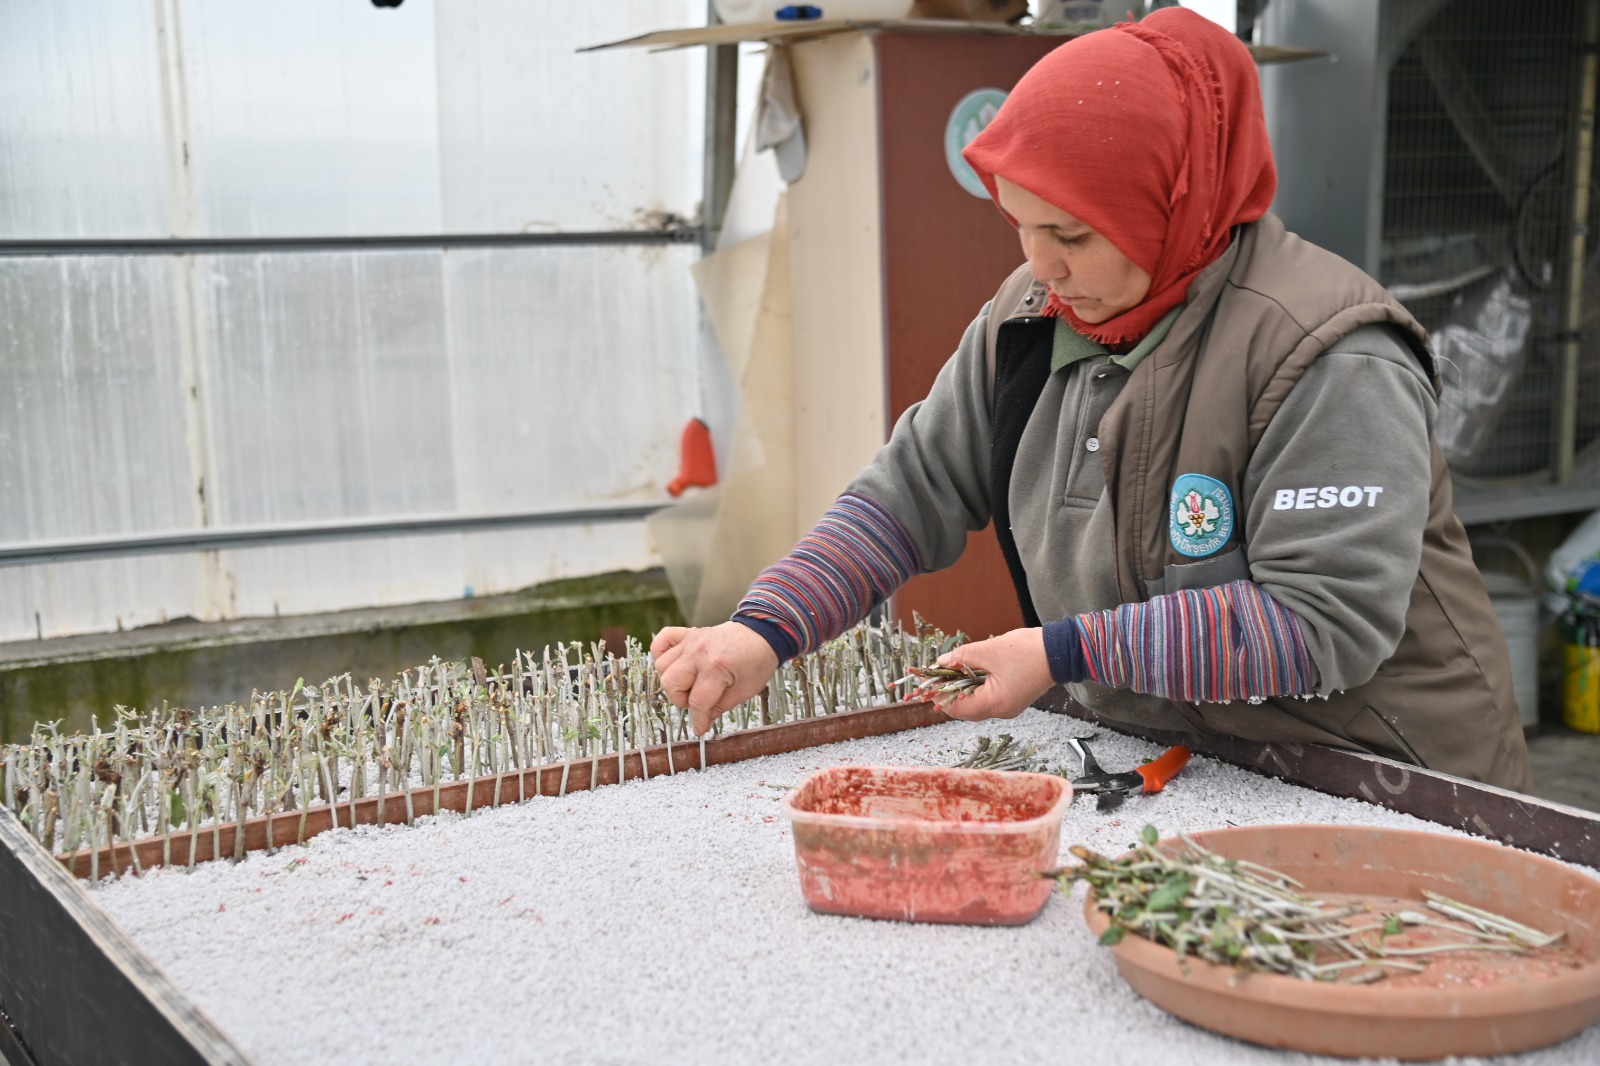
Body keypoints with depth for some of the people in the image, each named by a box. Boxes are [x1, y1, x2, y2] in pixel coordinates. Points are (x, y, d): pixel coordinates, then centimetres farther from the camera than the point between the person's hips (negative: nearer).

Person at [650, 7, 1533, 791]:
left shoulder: (1330, 360, -19)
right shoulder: (1033, 318, 3)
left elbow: (1331, 619, -23)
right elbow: (915, 487, 5)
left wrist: (1067, 652, -23)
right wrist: (765, 632, -8)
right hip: (1151, 770, 6)